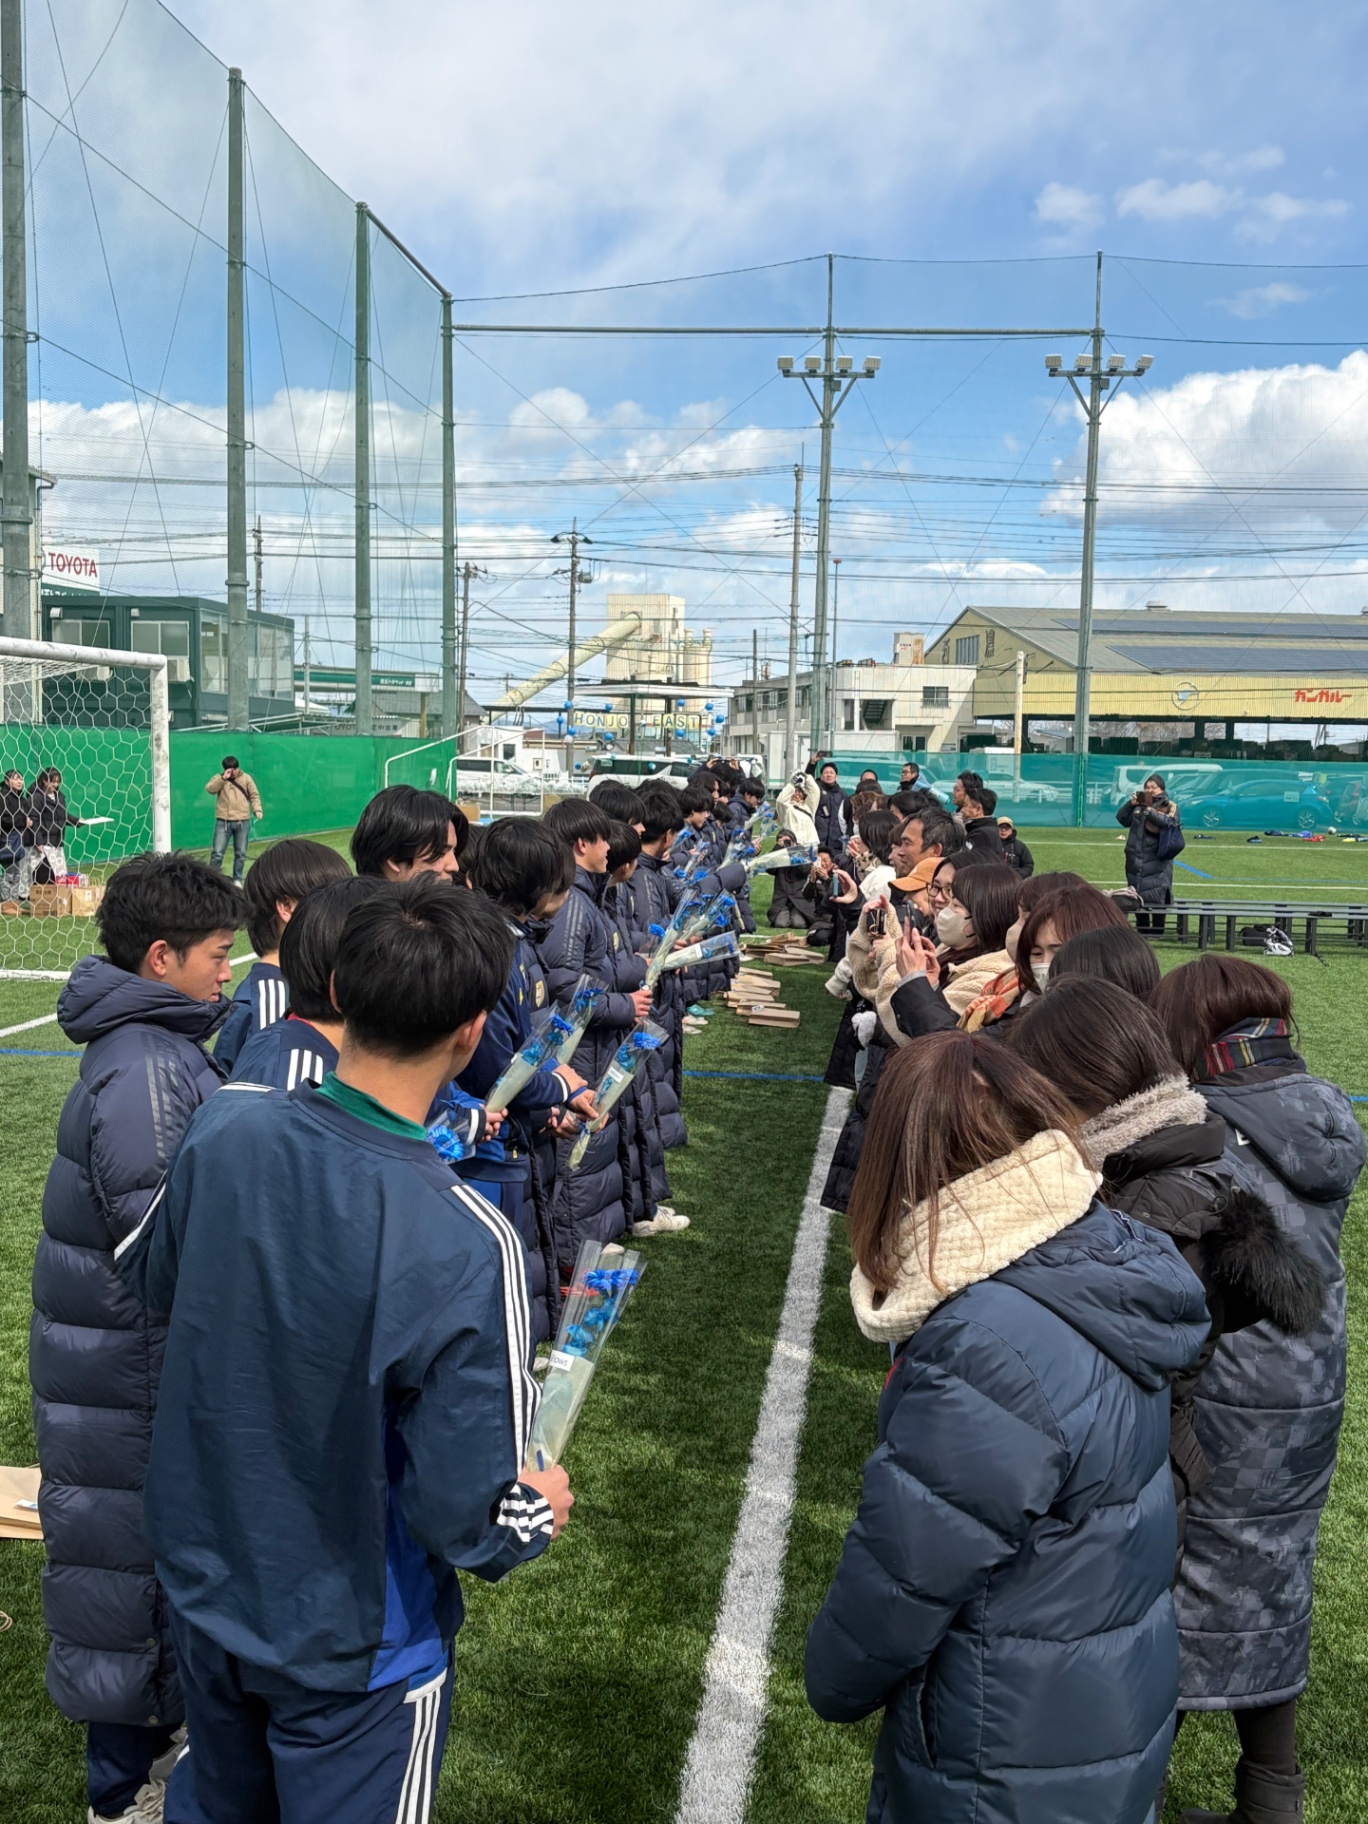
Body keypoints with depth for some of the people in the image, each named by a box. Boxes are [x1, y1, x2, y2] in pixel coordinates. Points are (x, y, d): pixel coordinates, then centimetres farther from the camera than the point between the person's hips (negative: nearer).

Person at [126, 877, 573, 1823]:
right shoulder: (465, 1246, -34)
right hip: (348, 1650, -4)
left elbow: (154, 1277, 3)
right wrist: (540, 1511, -5)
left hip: (204, 1590, 5)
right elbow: (472, 1523, -26)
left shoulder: (224, 1127, -19)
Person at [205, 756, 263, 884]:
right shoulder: (219, 778, 7)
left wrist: (257, 809, -8)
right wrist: (223, 778, -17)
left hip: (242, 822, 1)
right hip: (223, 821, -1)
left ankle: (237, 879, 18)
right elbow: (210, 789, -11)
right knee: (217, 852, -5)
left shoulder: (246, 778, 7)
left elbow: (254, 796, 7)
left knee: (241, 853, 7)